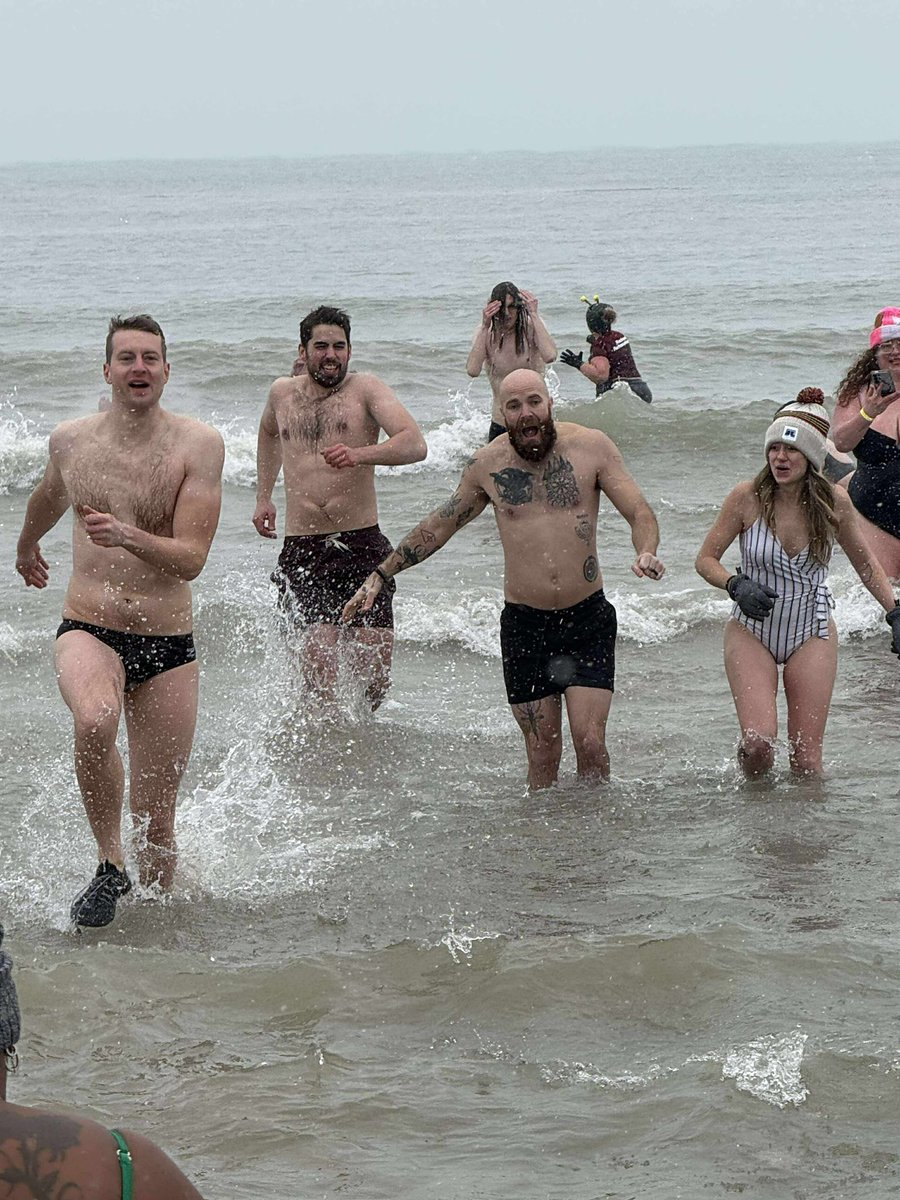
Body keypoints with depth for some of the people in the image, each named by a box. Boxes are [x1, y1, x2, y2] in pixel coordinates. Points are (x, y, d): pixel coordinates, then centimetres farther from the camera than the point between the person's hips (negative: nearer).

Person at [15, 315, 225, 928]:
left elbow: (191, 559, -12)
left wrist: (128, 538, -30)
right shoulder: (71, 440, 3)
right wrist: (26, 547, 46)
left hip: (168, 647, 0)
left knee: (156, 824, 3)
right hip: (88, 631, 0)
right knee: (95, 718, -35)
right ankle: (110, 863, -16)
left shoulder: (198, 444, -6)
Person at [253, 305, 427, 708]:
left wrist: (359, 455, -29)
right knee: (319, 655, -18)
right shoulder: (282, 393, 15)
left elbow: (415, 445, -13)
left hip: (362, 544, -2)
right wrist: (263, 496, 34)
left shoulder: (365, 390, 3)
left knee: (375, 680, -8)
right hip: (303, 552, 2)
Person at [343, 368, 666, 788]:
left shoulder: (590, 447, -3)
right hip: (524, 624, 1)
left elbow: (640, 513, -3)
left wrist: (646, 553, -25)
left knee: (590, 742, -10)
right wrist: (381, 575, 15)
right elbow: (439, 525, 16)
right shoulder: (487, 465, 3)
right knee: (541, 751, 1)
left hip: (587, 618, -1)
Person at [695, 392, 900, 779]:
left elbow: (865, 564, 9)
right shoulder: (747, 497, -13)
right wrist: (737, 586, -22)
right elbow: (706, 559, -3)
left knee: (806, 758, -4)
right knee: (758, 743, -18)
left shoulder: (833, 502, -8)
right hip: (751, 631, -1)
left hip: (811, 635, 2)